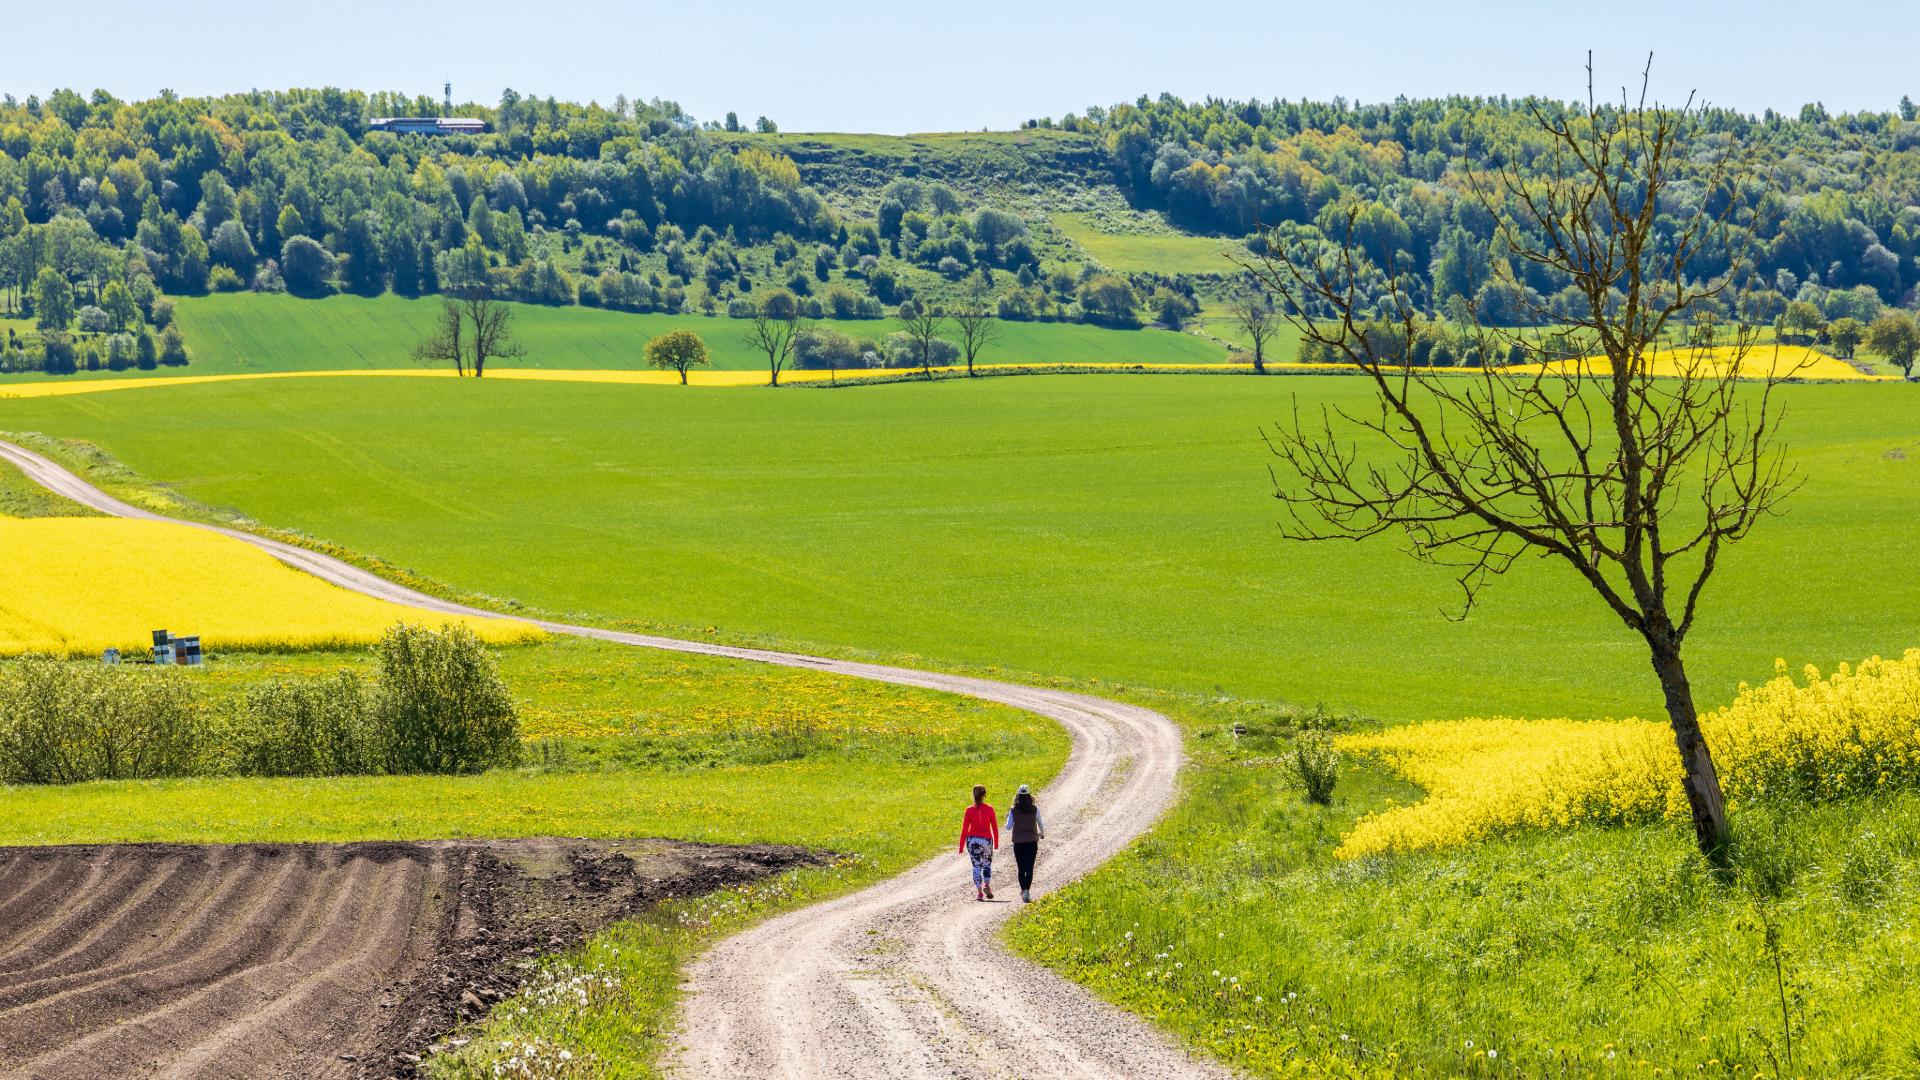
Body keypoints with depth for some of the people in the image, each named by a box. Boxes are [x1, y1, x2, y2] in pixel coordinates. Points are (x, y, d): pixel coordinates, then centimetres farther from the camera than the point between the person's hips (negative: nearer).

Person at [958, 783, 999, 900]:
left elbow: (964, 829, -4)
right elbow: (995, 828, 0)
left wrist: (961, 847, 1)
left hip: (972, 840, 0)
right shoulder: (989, 809, -4)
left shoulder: (969, 810, -6)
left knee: (976, 866, 7)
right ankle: (987, 885, -5)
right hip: (986, 840, 0)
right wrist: (996, 844, 12)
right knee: (987, 864, 17)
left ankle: (979, 892, -1)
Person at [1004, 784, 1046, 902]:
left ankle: (1023, 891, 18)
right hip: (1032, 841, -1)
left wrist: (1008, 817, 17)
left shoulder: (1013, 810, -5)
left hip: (1018, 842, 1)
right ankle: (1027, 891, -19)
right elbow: (1041, 824, 4)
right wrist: (1042, 834, 26)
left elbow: (1008, 827, -3)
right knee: (1029, 868, -3)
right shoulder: (1035, 809, -5)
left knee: (1021, 868, 14)